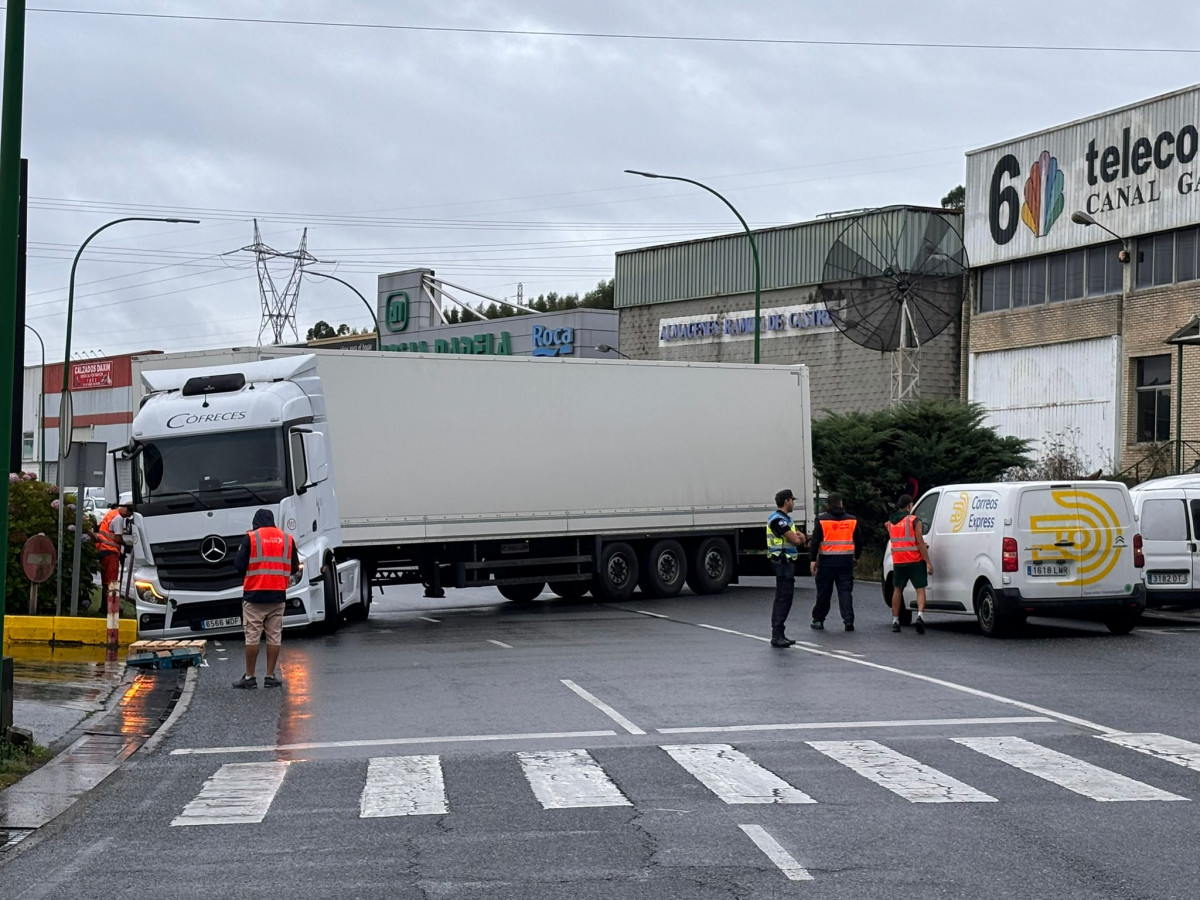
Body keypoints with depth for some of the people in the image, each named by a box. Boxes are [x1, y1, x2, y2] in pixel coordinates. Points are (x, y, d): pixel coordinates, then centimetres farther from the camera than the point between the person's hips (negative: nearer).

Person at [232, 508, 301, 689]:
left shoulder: (251, 538, -5)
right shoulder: (287, 539, 7)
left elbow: (239, 565, -6)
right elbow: (295, 568, 10)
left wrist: (239, 552, 12)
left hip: (254, 595, -3)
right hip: (278, 596, 3)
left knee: (252, 637, 2)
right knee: (274, 637, 7)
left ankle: (249, 677, 5)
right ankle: (270, 677, 7)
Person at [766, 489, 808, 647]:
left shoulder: (786, 519, 19)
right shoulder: (778, 519, -15)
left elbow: (799, 538, 19)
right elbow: (795, 540, -20)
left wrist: (800, 537, -5)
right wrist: (800, 537, 3)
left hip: (787, 561, 11)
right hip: (782, 561, -11)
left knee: (785, 597, 12)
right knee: (782, 598, -13)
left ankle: (778, 634, 17)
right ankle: (776, 636, -15)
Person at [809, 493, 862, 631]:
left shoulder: (822, 520, -2)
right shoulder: (852, 520, 7)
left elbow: (815, 541, -6)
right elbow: (859, 541, 14)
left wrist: (813, 559, -3)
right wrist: (856, 557, 26)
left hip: (827, 561, -2)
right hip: (846, 561, 2)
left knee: (823, 592, 7)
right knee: (845, 591, 2)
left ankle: (818, 620, 15)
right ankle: (848, 620, -10)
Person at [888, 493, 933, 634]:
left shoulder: (890, 523, 8)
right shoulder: (914, 521, -9)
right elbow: (920, 543, -12)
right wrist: (928, 562, -11)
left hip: (897, 561, 4)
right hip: (915, 561, -4)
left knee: (897, 590, 17)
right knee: (920, 589, -1)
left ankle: (895, 621, 17)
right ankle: (920, 615, -22)